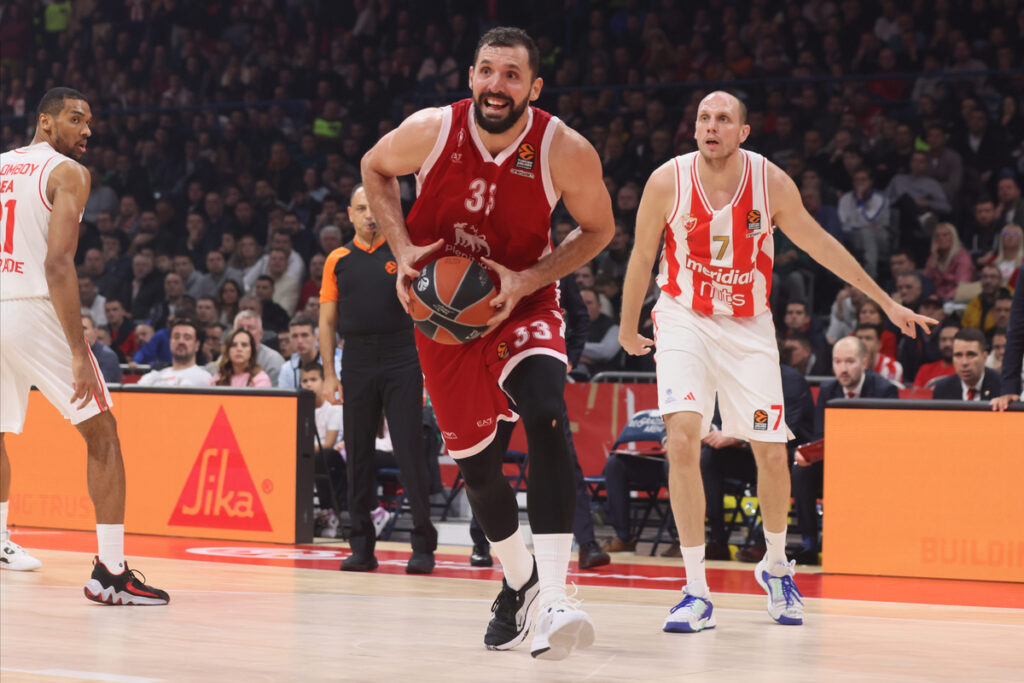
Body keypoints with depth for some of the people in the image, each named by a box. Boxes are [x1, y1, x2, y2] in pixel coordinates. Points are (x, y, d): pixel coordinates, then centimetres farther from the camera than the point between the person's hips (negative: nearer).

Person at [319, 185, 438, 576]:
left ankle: (423, 545, -4)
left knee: (410, 452, -6)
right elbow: (327, 320, 11)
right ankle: (362, 546, 11)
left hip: (401, 361, -2)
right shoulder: (338, 260, 10)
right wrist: (329, 375, 4)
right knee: (358, 453, 4)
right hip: (357, 364, 2)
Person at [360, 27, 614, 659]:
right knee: (473, 457, 8)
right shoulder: (431, 131, -17)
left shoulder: (566, 151, -21)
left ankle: (555, 601, -33)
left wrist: (527, 280, -17)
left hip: (523, 304, -2)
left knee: (546, 418, -29)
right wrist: (405, 249, -10)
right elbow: (376, 169, 4)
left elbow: (598, 229, -4)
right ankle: (518, 581, 36)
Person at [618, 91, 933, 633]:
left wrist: (886, 302, 4)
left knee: (772, 452, 3)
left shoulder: (771, 182, -12)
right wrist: (628, 329, 10)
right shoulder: (668, 181, -15)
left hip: (749, 327, 2)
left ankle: (775, 566, 32)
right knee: (683, 440, -20)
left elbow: (820, 245, 1)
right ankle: (697, 593, -14)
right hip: (685, 320, -2)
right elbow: (641, 257, 0)